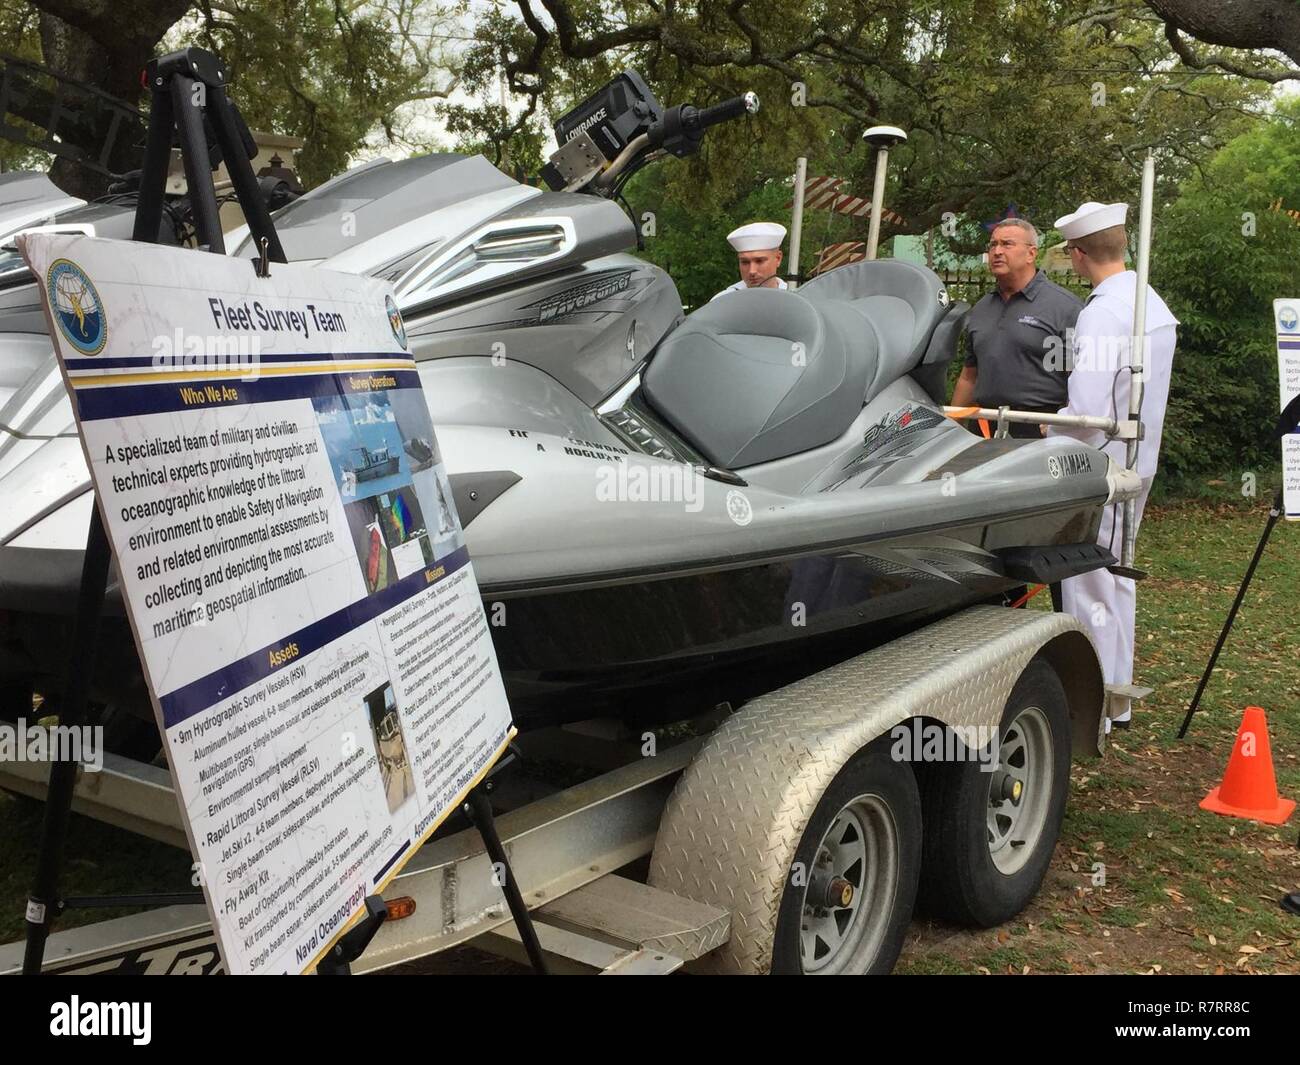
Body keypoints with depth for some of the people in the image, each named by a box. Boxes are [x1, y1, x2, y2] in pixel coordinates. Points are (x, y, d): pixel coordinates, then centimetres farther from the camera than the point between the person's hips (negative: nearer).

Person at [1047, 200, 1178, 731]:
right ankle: (1116, 696, 31)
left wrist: (1041, 432, -9)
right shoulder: (1153, 304, 9)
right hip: (1136, 460, 10)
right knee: (1114, 575, 19)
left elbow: (1086, 409, -27)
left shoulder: (1103, 312, -21)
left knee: (1089, 582, 0)